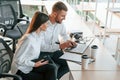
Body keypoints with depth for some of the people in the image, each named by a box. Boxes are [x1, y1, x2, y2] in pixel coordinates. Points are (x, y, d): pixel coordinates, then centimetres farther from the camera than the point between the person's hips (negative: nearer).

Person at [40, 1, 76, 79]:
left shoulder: (60, 22, -4)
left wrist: (68, 41, -3)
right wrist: (60, 46, -31)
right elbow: (41, 46, -29)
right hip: (42, 52, -6)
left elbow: (64, 34, 18)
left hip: (54, 50, 7)